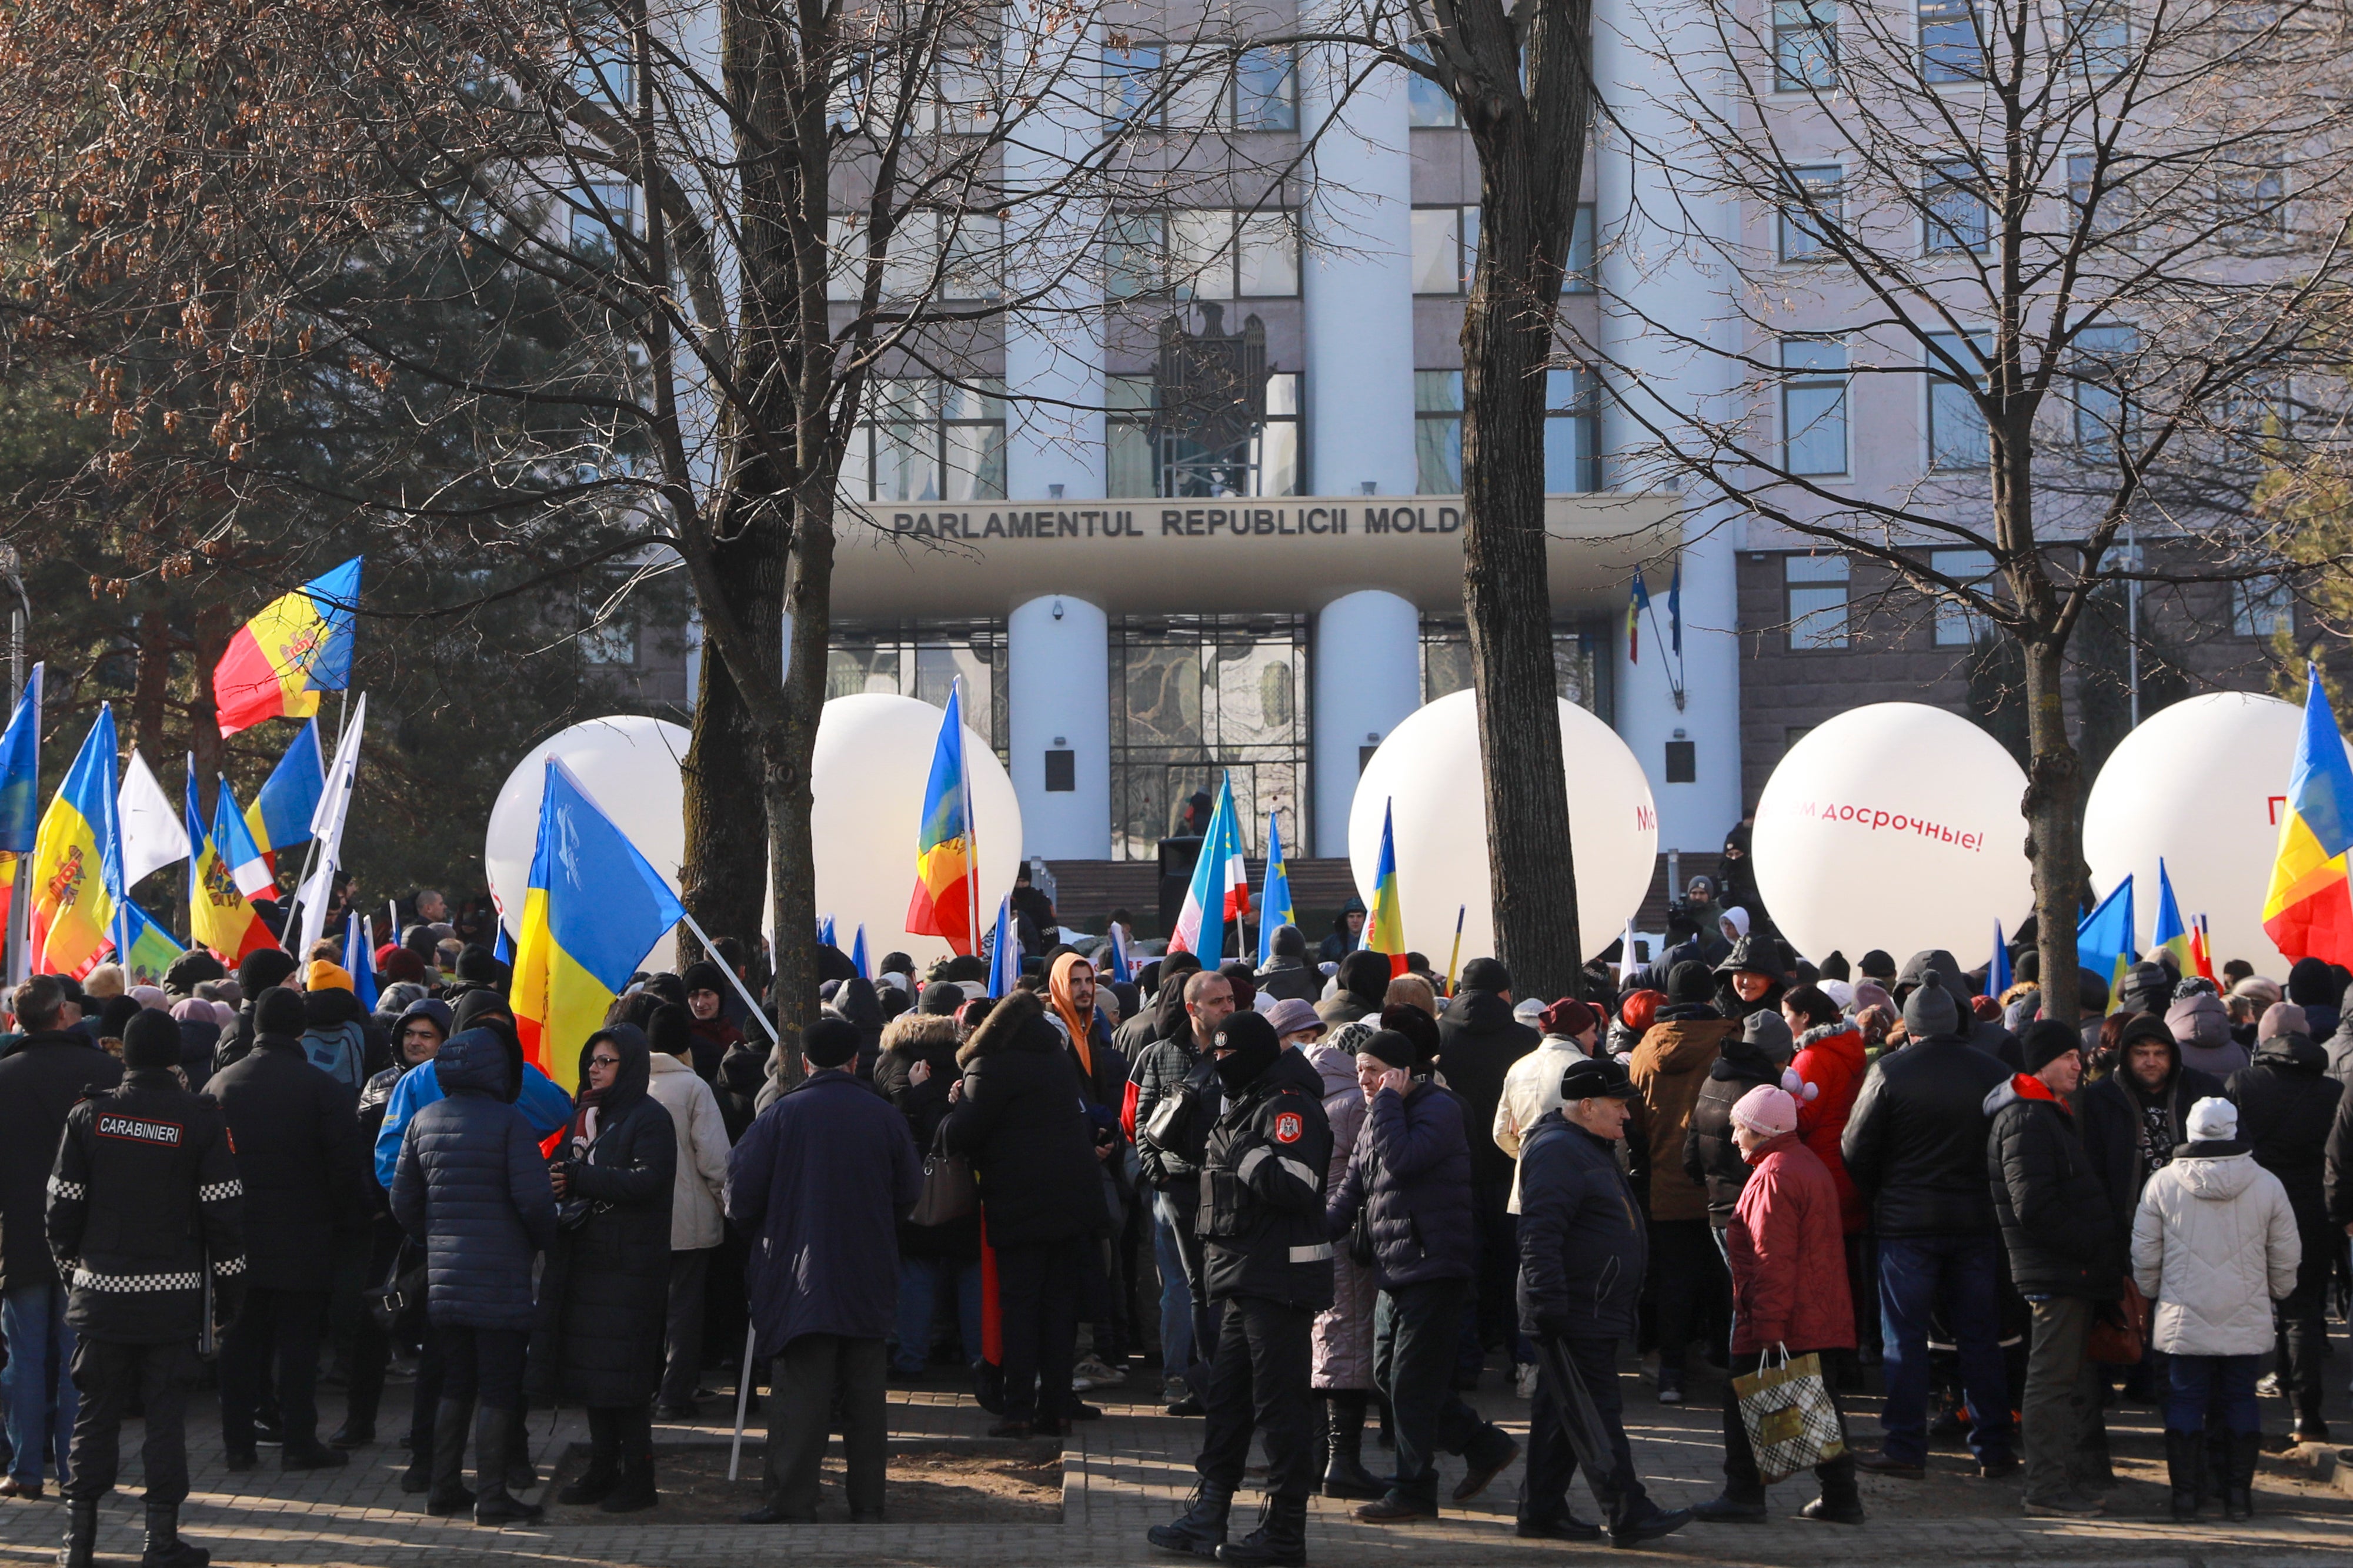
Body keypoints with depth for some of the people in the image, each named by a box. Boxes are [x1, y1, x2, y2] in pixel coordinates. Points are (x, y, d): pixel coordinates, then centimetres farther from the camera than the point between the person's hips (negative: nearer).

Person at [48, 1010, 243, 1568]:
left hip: (100, 1292, 2)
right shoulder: (200, 1119, -6)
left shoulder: (88, 1115, 0)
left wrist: (71, 1270, 17)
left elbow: (63, 1207, 3)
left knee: (95, 1413, 9)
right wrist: (229, 1288, 3)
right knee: (166, 1413, 3)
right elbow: (222, 1212, -6)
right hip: (173, 1293, -2)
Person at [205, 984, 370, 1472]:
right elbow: (348, 1167, -11)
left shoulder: (220, 1084, 2)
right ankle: (298, 1441, 4)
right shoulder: (323, 1088, -11)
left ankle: (238, 1439, 14)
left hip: (236, 1240, 4)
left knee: (241, 1339, 11)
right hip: (301, 1242, -3)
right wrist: (352, 1224, 2)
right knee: (297, 1340, 2)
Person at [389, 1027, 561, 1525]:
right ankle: (491, 1496, 1)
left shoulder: (423, 1121, 7)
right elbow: (534, 1199, -15)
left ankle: (444, 1488, 19)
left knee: (456, 1384, 16)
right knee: (500, 1390, 1)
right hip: (500, 1276, -6)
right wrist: (547, 1242, 4)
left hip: (444, 1276, 6)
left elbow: (403, 1203, 10)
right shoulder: (509, 1122, -10)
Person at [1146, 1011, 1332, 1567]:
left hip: (1280, 1283, -10)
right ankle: (1208, 1515, 21)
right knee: (1226, 1398, 14)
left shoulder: (1288, 1105, -14)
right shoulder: (1242, 1108, 18)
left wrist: (1245, 1152, -21)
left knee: (1279, 1406, -5)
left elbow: (1298, 1185, -28)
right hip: (1245, 1283, 10)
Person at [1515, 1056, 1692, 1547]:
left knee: (1563, 1411, 12)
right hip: (1576, 1314, -11)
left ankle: (1542, 1511, 17)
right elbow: (1540, 1234, -23)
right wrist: (1549, 1303, -28)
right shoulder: (1557, 1151, -16)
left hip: (1597, 1311, 11)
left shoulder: (1591, 1149, 19)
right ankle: (1629, 1514, -5)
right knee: (1598, 1413, -7)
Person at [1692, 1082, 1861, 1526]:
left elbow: (1773, 1261, -22)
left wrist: (1768, 1330, -22)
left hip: (1778, 1326, -9)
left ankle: (1743, 1496, 3)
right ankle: (1840, 1496, 14)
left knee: (1745, 1406, 0)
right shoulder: (1811, 1165, 15)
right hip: (1822, 1319, 9)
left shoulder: (1773, 1176, -16)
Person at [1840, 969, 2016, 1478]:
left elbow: (1857, 1149, -5)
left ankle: (1905, 1449, 4)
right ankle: (1992, 1449, 12)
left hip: (1907, 1223, -3)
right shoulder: (1992, 1072, -1)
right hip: (1977, 1221, 3)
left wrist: (1879, 1198, 11)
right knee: (1980, 1336, 9)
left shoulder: (1891, 1071, -9)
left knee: (1905, 1337, 4)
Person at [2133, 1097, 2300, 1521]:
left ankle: (2185, 1493, 8)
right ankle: (2239, 1492, 12)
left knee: (2185, 1401, 7)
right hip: (2246, 1322, 1)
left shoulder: (2162, 1183, -6)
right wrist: (2278, 1292, 24)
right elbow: (2287, 1257, 4)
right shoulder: (2267, 1185, -4)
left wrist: (2152, 1293, 20)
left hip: (2183, 1321, -1)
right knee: (2240, 1399, 10)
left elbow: (2144, 1255, 1)